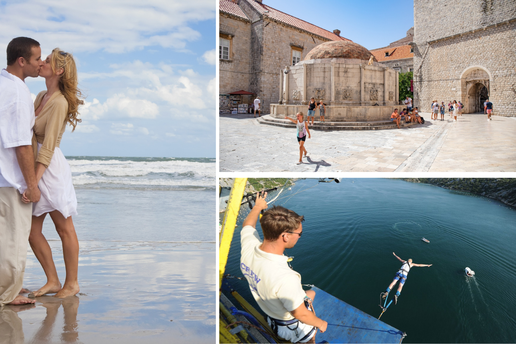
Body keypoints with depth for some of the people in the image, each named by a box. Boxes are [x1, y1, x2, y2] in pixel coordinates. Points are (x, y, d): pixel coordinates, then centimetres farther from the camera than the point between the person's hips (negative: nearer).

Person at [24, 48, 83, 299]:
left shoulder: (60, 102, -14)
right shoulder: (41, 96, 12)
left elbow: (48, 146, -21)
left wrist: (35, 179, -24)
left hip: (51, 167, -9)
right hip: (34, 166, 9)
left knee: (64, 229, 4)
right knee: (32, 231, 9)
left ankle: (72, 283, 17)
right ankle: (52, 281, 21)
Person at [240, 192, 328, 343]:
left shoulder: (248, 248, -24)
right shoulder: (286, 278, -45)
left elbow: (248, 224, 0)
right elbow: (301, 314, -28)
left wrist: (258, 206, 21)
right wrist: (320, 323, -7)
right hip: (293, 328, -7)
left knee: (311, 294, 31)